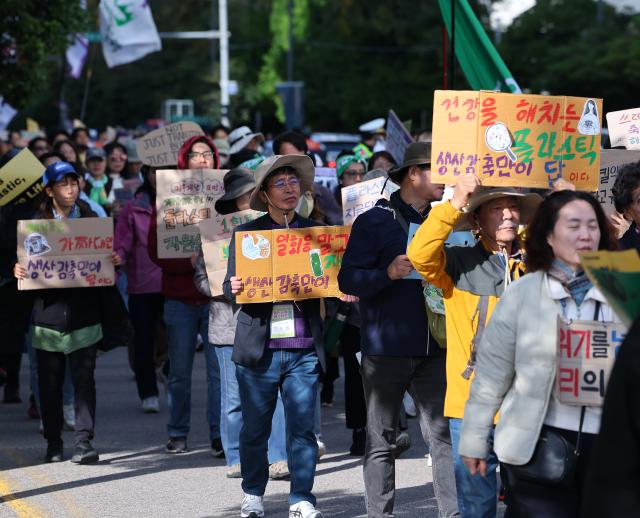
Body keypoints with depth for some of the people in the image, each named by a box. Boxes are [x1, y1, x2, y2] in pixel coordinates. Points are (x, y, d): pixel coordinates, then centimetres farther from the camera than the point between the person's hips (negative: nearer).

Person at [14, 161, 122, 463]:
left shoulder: (91, 220, 8)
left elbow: (105, 260, 10)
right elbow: (25, 260, 5)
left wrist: (115, 263, -11)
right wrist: (18, 271, -16)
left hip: (83, 312, 0)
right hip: (48, 311, 0)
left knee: (84, 378, -6)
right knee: (50, 381, 5)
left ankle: (84, 441, -7)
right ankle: (53, 443, 15)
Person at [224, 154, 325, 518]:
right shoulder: (246, 234, 5)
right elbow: (231, 286, 2)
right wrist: (235, 288, -20)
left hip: (304, 350, 1)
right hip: (259, 348, -1)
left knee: (303, 427, -2)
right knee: (255, 429, 6)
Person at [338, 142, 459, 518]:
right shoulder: (375, 222, -2)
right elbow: (348, 280, -9)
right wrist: (388, 273, -23)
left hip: (433, 346, 4)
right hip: (386, 348, -4)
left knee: (443, 434, -2)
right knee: (382, 441, 3)